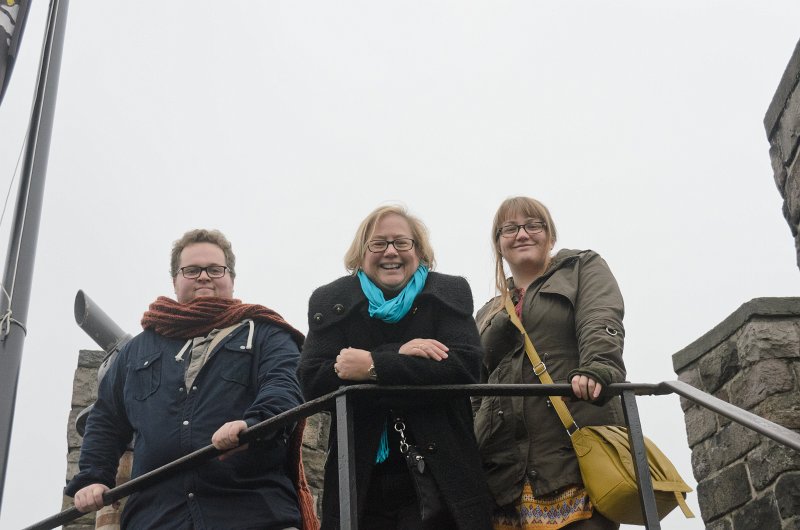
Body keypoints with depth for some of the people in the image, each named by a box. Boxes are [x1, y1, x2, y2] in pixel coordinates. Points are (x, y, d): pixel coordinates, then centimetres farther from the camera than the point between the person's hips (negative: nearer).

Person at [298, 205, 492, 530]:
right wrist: (398, 354, -16)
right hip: (360, 481, 1)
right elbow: (313, 383, -7)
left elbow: (465, 366, -12)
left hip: (438, 478, -1)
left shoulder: (451, 292, 4)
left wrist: (373, 367, -20)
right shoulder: (329, 301, 6)